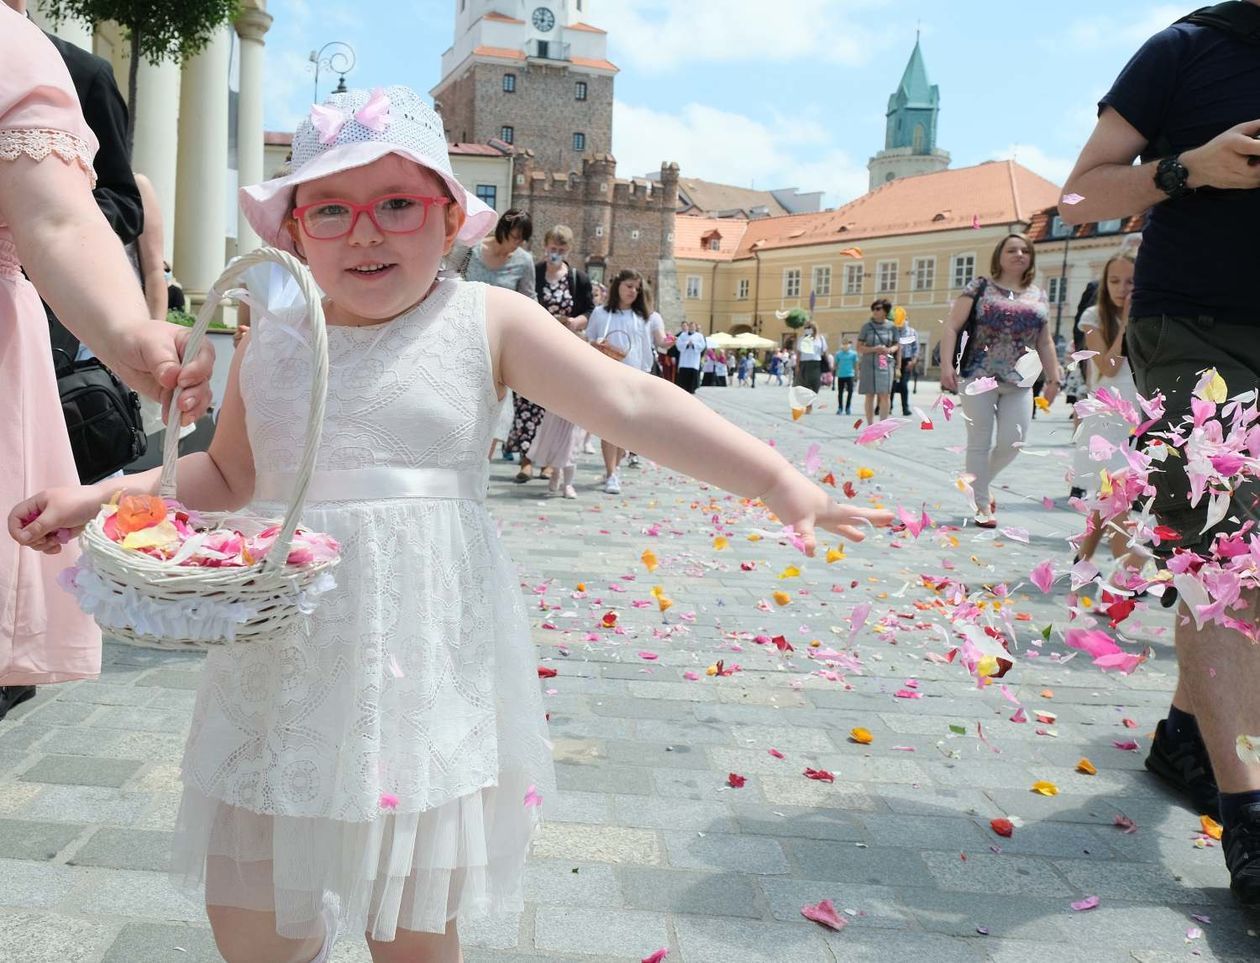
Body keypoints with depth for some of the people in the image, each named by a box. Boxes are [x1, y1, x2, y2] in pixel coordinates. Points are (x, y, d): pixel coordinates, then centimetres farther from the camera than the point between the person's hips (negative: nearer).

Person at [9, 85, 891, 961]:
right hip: (286, 664, 3)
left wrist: (780, 481, -20)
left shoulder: (489, 322, -5)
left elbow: (636, 406, -12)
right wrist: (98, 498, 8)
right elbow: (227, 475, 19)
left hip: (427, 663, -3)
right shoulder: (270, 343, 5)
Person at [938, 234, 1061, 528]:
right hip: (979, 376, -4)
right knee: (980, 442, 0)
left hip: (1019, 382, 4)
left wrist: (1053, 377, 11)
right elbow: (951, 326, -3)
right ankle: (981, 504, 10)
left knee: (1013, 442, 0)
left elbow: (1044, 343, 18)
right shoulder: (980, 287, 2)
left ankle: (979, 482, 27)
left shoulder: (1039, 296, 15)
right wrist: (947, 365, -14)